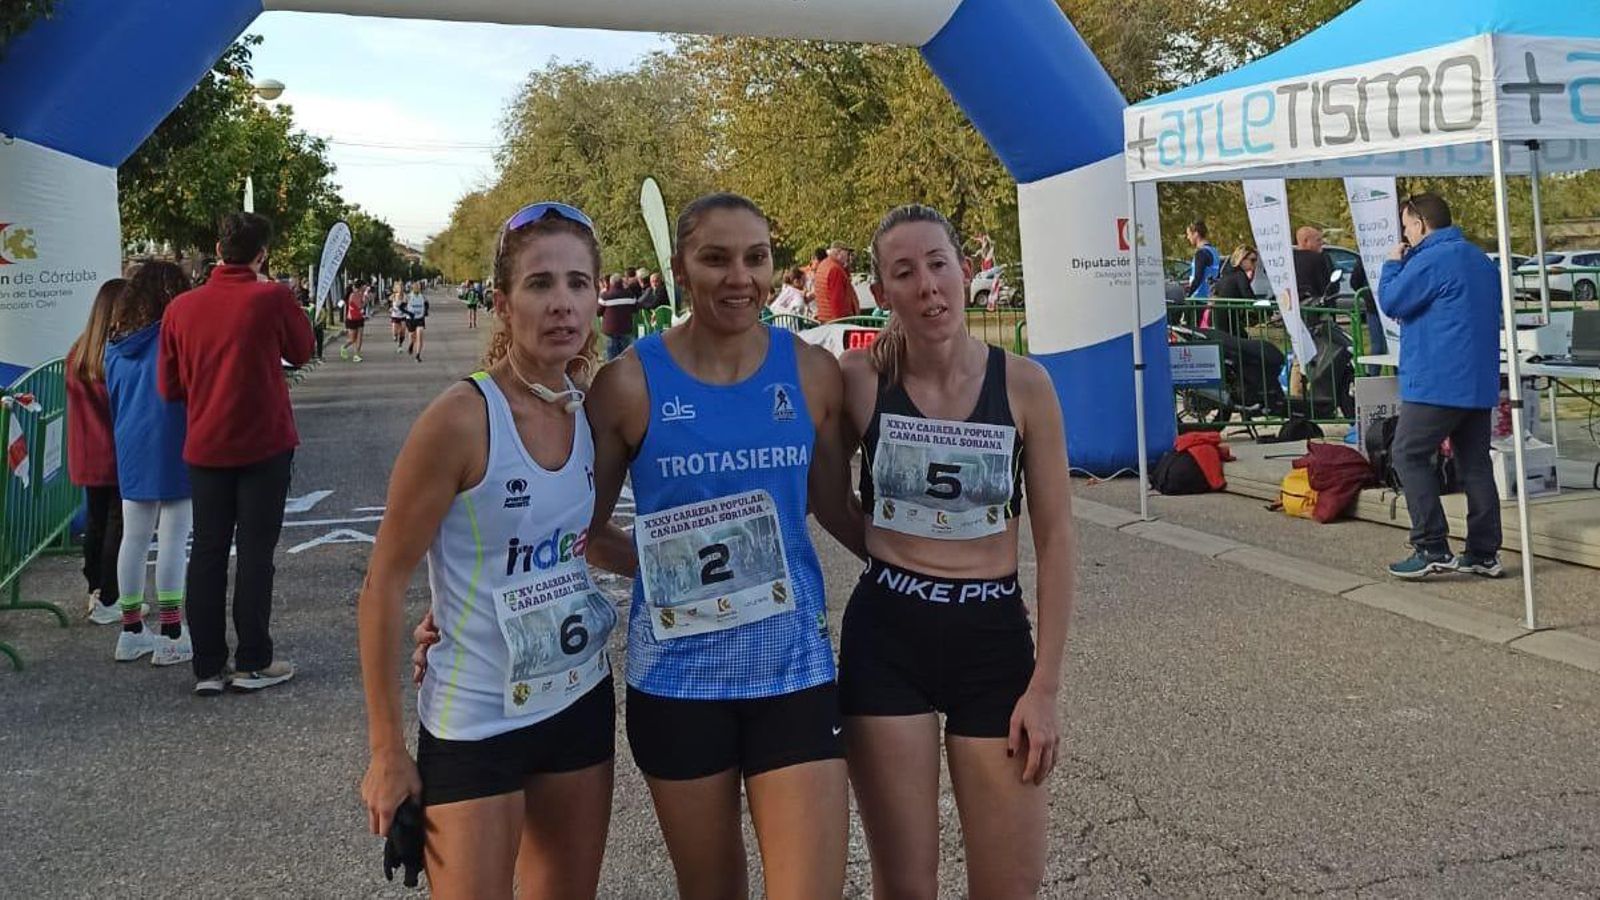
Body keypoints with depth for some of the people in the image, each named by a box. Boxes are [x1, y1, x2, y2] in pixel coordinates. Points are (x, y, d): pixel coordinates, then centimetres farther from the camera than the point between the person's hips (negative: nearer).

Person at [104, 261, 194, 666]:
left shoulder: (117, 345, 9)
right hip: (174, 450, -7)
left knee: (133, 539, 11)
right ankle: (171, 638, 0)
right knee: (172, 540, -3)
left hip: (131, 452, 7)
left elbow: (113, 399, 16)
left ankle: (131, 633, 20)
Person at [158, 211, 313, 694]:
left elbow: (169, 387, 5)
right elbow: (301, 351, 6)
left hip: (204, 448, 3)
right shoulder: (273, 298, -11)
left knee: (207, 553, 9)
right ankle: (253, 663, 9)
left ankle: (208, 667, 14)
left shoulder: (182, 307, -1)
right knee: (255, 552, 4)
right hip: (264, 445, -3)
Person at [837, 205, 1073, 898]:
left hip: (994, 636, 1)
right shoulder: (860, 379, -6)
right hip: (885, 638, 0)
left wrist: (1045, 685, -3)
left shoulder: (1023, 384, -5)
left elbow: (1054, 540, -1)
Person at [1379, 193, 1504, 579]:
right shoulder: (1482, 261, 18)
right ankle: (1484, 553, 13)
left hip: (1437, 381, -9)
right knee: (1475, 463, 10)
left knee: (1409, 456, -3)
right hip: (1480, 384, 9)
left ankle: (1432, 549, -8)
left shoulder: (1431, 260, -13)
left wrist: (1393, 264, 7)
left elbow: (1392, 301, -9)